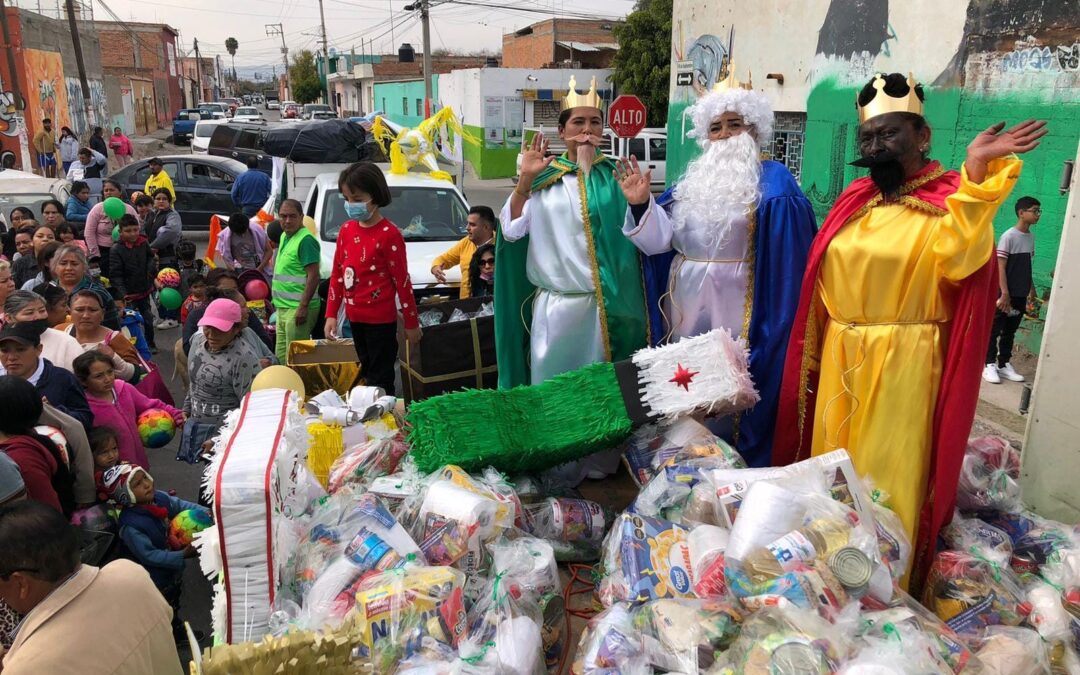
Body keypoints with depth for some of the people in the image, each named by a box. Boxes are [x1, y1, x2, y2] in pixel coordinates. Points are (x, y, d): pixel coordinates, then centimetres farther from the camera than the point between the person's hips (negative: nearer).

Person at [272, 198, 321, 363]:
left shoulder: (306, 240, -15)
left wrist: (303, 307, -24)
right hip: (284, 308, 10)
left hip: (297, 309, -10)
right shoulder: (284, 236, 14)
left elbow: (313, 277, -20)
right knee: (280, 356, 15)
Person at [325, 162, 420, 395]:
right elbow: (337, 274, 11)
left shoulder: (389, 234, -14)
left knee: (381, 381, -1)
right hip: (355, 318, 7)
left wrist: (411, 322, -8)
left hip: (381, 319, -7)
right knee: (367, 374, 18)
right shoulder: (346, 230, 6)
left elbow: (402, 280, -11)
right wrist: (331, 314, 8)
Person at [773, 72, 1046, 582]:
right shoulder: (854, 201, 10)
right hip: (840, 361, 6)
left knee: (886, 481, 3)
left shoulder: (951, 199, -7)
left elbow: (957, 262, -29)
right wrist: (814, 358, 16)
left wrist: (976, 170, -31)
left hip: (902, 366, -6)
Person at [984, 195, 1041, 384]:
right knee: (995, 330, 1)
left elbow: (1027, 267, 17)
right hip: (1005, 293, -7)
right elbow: (1000, 267, -15)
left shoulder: (1031, 237, 9)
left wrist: (1031, 290, 17)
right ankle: (989, 365, 8)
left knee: (1010, 332, 13)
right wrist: (1005, 294, -19)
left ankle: (1004, 365, 21)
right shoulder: (1008, 236, -12)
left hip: (1021, 294, 7)